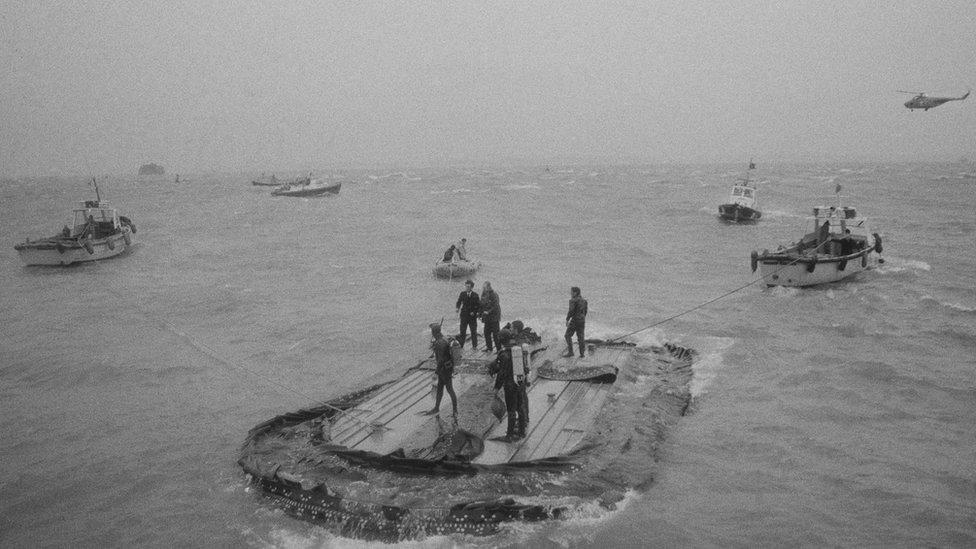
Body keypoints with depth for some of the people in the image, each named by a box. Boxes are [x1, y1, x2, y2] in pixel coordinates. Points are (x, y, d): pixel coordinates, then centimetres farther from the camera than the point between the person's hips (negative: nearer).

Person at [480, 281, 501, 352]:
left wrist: (488, 312, -21)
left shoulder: (494, 294, -12)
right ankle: (489, 348, 17)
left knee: (495, 333, -4)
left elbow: (496, 306, -17)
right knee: (487, 333, 7)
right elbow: (482, 306, 16)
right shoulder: (484, 295, 10)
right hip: (487, 318, 7)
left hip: (494, 317, -7)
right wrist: (481, 314, 9)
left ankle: (499, 348, 4)